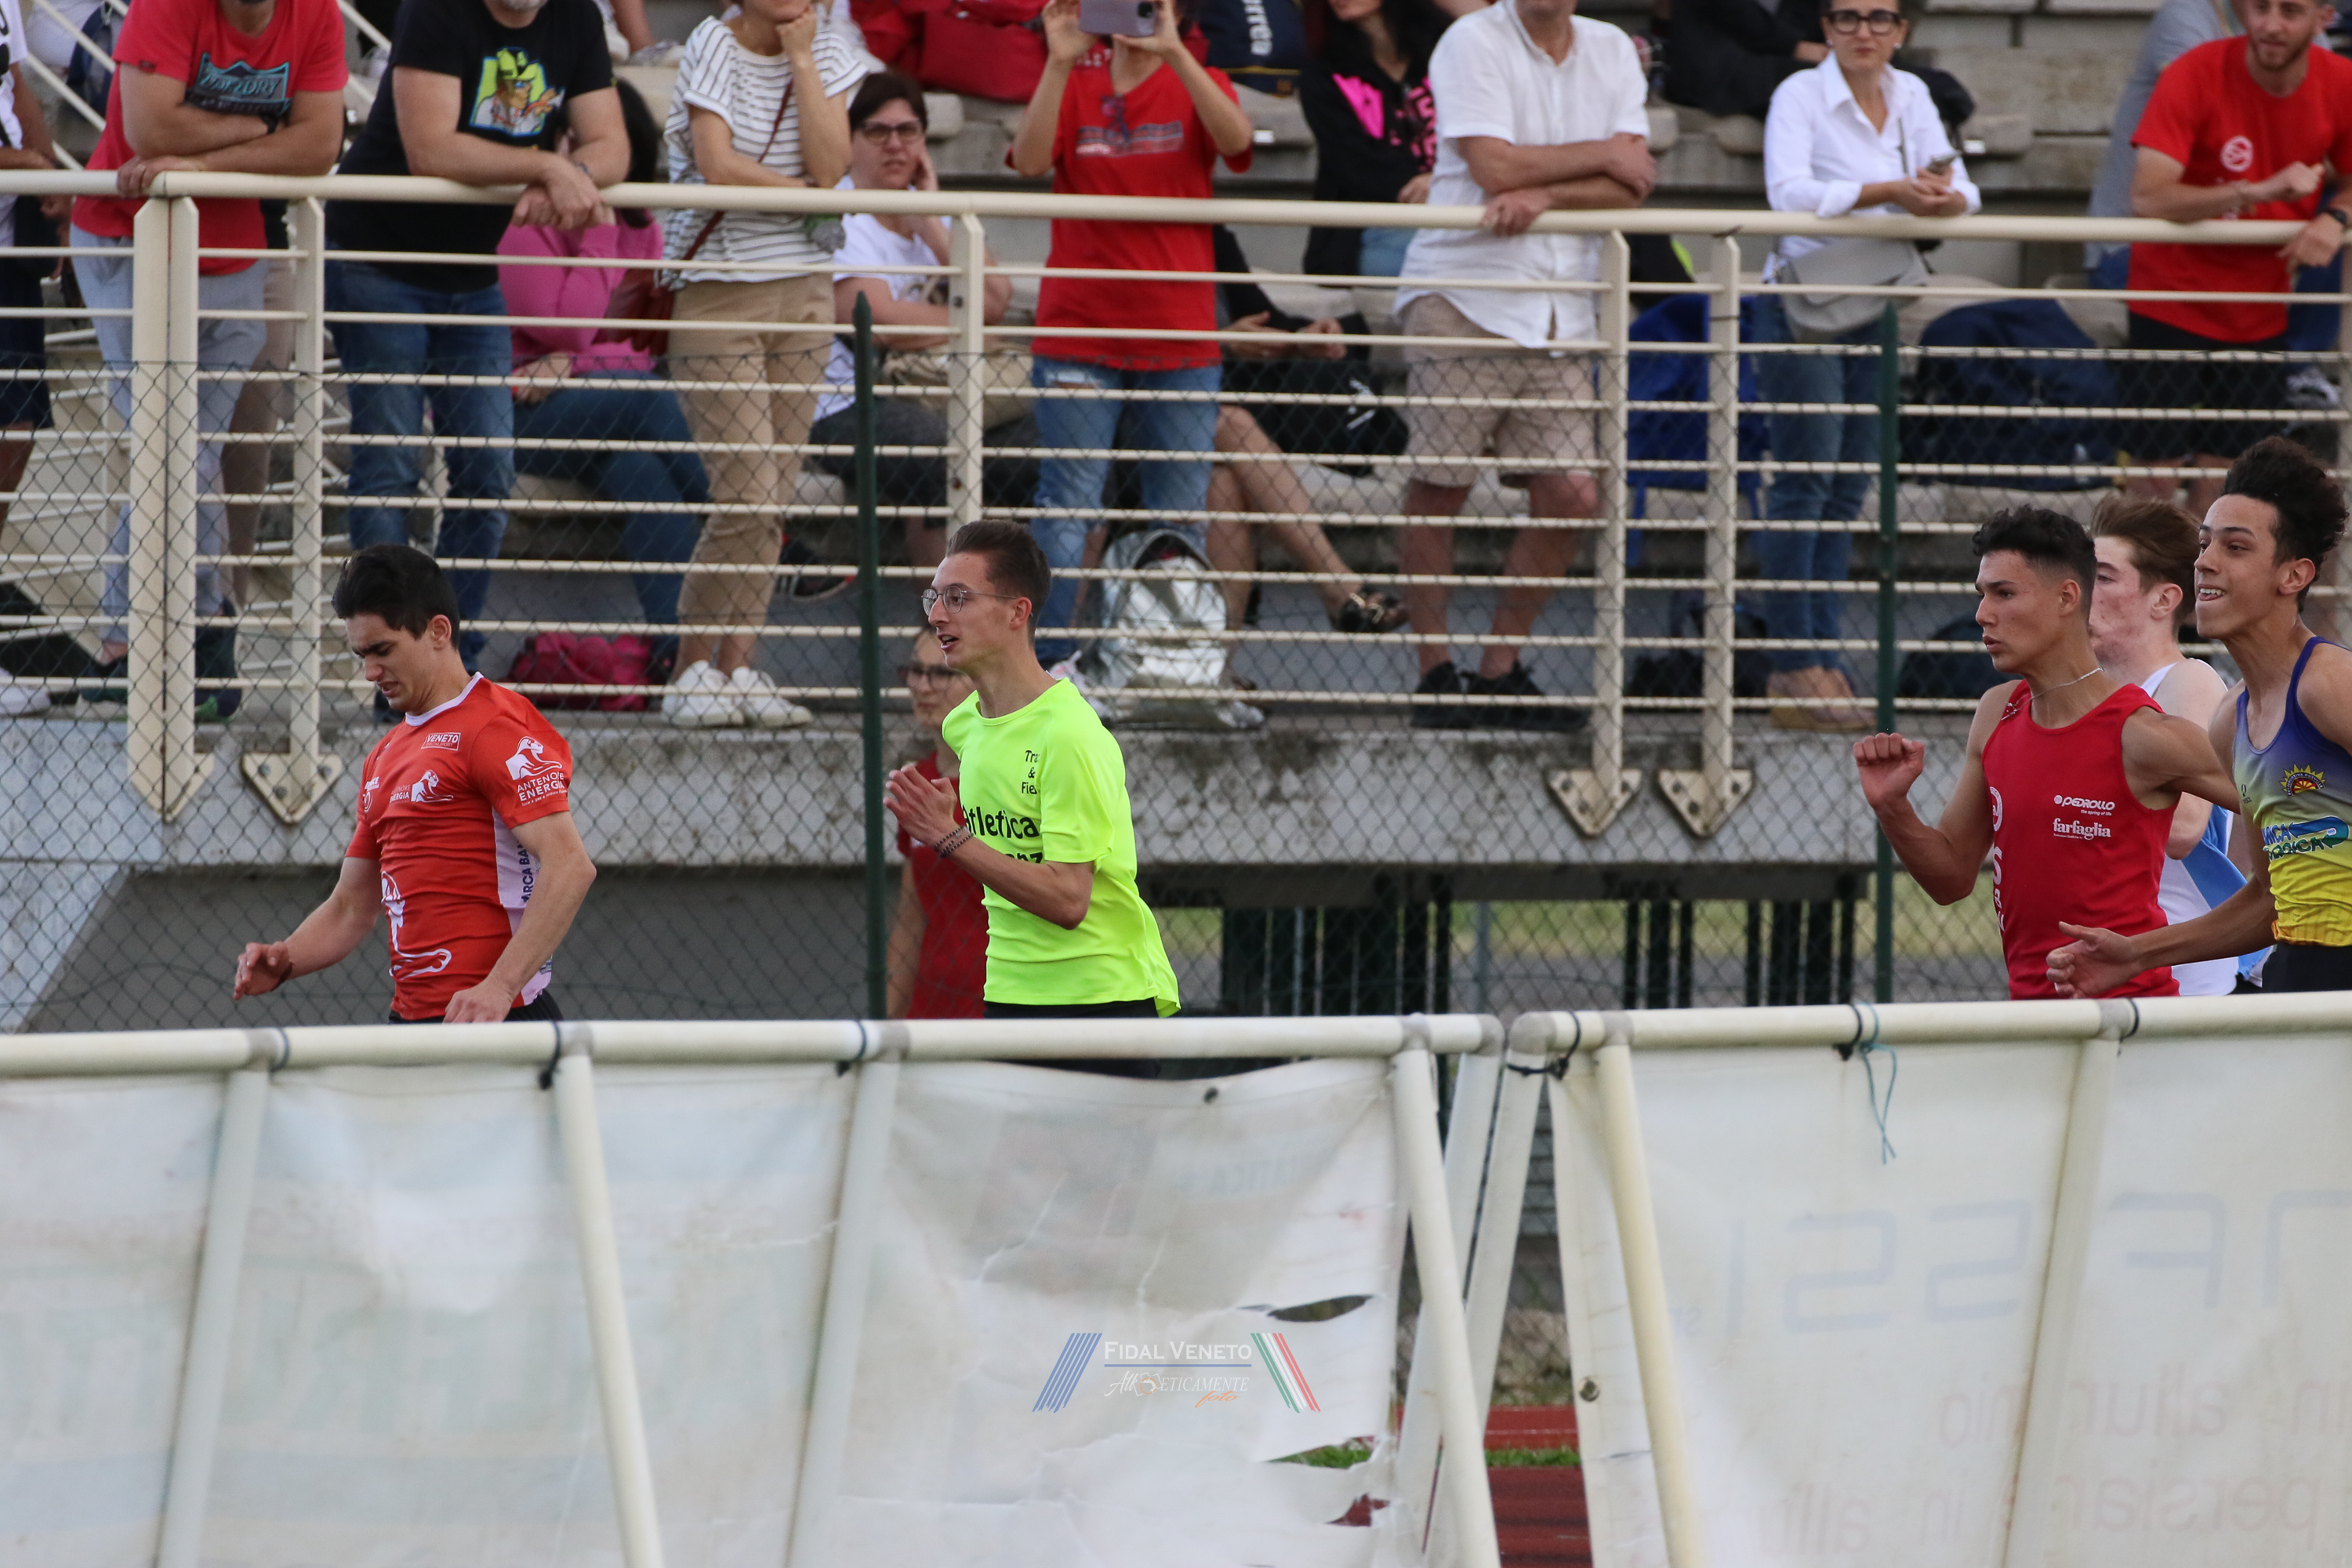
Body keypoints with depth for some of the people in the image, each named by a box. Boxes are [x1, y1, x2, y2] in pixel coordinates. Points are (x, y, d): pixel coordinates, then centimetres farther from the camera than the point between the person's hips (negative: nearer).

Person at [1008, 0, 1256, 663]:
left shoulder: (1196, 86, 6)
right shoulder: (1073, 86, 6)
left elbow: (1234, 138, -17)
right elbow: (1030, 161, -12)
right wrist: (1059, 63, -23)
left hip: (1180, 335, 1)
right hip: (1079, 330, -1)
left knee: (1182, 518, 4)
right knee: (1069, 507, -5)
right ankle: (1051, 657, -4)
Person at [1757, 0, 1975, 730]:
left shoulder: (1911, 97, 9)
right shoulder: (1801, 95, -8)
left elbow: (1963, 192, 3)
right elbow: (1789, 190, -22)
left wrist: (1944, 198, -22)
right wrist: (1888, 192, -31)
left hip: (1876, 308, 6)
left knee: (1850, 487, 6)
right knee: (1804, 479, -9)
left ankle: (1825, 657, 9)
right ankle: (1794, 666, -9)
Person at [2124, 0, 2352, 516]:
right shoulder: (2197, 76, -19)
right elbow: (2146, 198, -28)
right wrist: (2259, 191, -37)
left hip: (2260, 314, 4)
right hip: (2174, 308, -4)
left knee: (2222, 475, 6)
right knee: (2156, 472, -5)